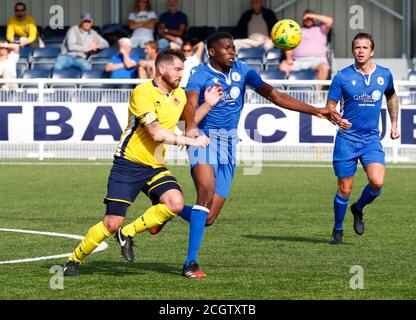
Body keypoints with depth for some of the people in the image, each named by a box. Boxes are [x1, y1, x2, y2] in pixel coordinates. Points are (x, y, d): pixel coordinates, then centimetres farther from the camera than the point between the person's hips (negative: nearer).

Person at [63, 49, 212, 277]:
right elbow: (156, 133, -22)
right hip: (129, 164, -6)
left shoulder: (179, 94, 9)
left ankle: (128, 234, -3)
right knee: (112, 223, -9)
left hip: (155, 166, 6)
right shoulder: (143, 92, -15)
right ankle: (74, 260, 13)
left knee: (175, 203, -22)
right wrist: (189, 141, -18)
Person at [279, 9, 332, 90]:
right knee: (283, 66, -25)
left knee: (324, 67, -36)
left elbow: (329, 21, 2)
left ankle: (317, 90, -37)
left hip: (317, 59, -2)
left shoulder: (320, 29, 21)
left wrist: (312, 16, 6)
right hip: (298, 60, 2)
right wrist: (289, 58, -2)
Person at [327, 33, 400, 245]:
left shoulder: (384, 75, 4)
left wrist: (394, 123, 22)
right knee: (345, 189, 0)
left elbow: (391, 96, 25)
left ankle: (358, 209, 14)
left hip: (372, 139, 2)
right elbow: (329, 107, -2)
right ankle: (338, 230, 22)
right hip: (347, 139, -2)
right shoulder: (342, 77, -5)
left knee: (377, 183, -17)